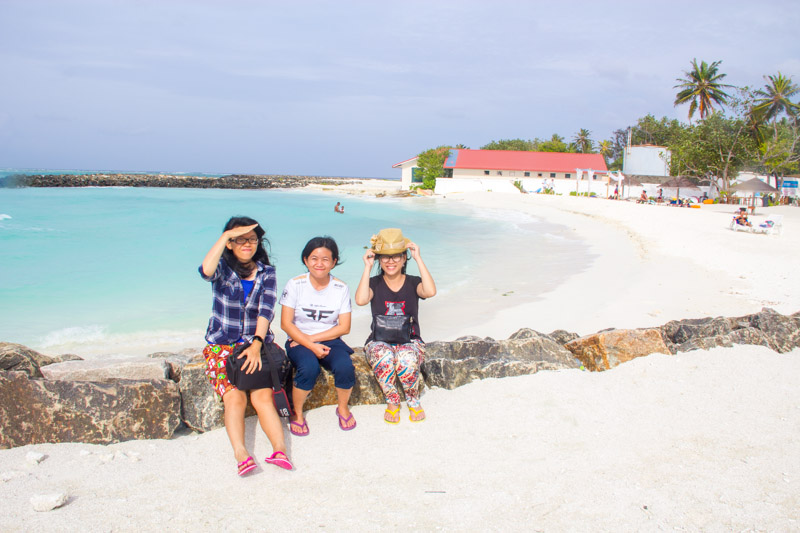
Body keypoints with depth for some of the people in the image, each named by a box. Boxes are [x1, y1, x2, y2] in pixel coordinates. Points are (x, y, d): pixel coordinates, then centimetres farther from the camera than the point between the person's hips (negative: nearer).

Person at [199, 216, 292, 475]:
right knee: (234, 396, -23)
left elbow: (266, 310, -3)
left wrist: (257, 344, -16)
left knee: (262, 396, -22)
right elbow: (206, 271, -22)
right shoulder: (223, 268, 5)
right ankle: (240, 454, -34)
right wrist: (226, 235, -18)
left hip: (257, 343, 1)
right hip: (222, 345, -1)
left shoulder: (266, 272, 9)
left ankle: (279, 450, -33)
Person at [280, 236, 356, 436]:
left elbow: (344, 327, -4)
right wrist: (312, 346, -18)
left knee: (345, 367, -28)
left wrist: (313, 338, -14)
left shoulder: (341, 288, -1)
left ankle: (343, 408, 2)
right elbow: (286, 324, -8)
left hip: (330, 341, 2)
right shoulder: (295, 284, -5)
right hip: (300, 342, -1)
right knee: (309, 367, -33)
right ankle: (297, 413, -7)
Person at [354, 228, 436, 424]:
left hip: (409, 340, 0)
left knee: (407, 359, -36)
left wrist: (418, 258, -16)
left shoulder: (413, 282, 4)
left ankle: (413, 400, -6)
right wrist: (367, 267, -13)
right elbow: (361, 300, -18)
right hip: (379, 340, 0)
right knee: (384, 357, -36)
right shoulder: (375, 283, 5)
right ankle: (392, 402, -10)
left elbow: (430, 292, -21)